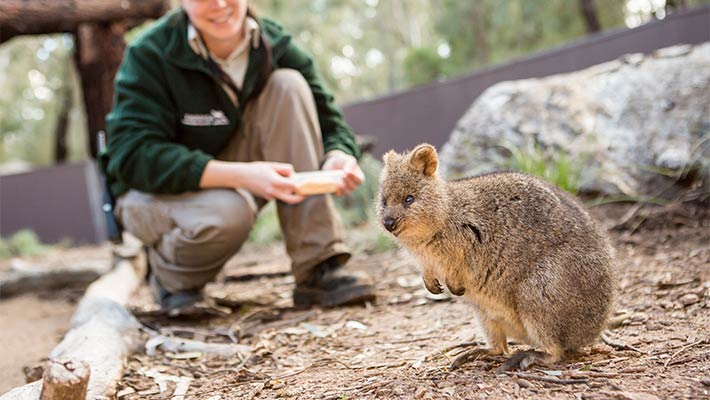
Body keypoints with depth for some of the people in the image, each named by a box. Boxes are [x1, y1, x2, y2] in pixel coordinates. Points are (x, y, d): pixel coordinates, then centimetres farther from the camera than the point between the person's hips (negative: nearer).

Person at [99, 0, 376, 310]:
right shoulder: (150, 54, -19)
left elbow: (328, 121, -7)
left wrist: (337, 157, -33)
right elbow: (132, 156, -28)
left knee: (288, 85, -19)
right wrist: (241, 174, -40)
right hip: (155, 191, -4)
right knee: (228, 213, -39)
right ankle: (168, 274, 0)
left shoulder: (274, 46, -8)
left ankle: (318, 268, -21)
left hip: (235, 187, 4)